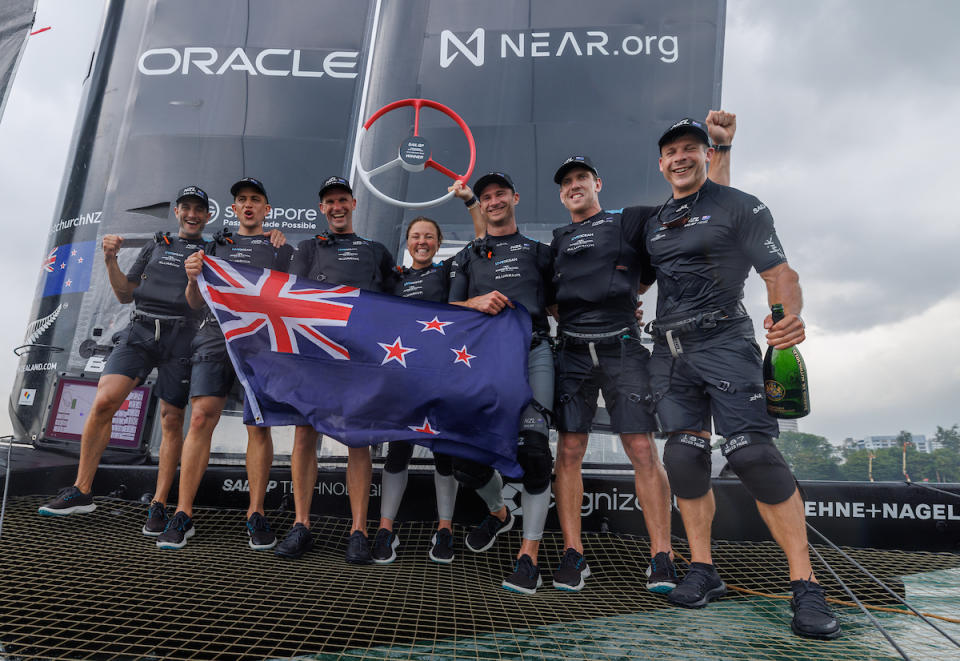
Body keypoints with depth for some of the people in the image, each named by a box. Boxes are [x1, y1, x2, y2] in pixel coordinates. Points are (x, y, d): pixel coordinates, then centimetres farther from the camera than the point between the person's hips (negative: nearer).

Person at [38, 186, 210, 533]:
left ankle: (158, 505, 5)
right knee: (103, 401, -13)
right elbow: (126, 294, 17)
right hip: (139, 331, 2)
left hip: (181, 338, -2)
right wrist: (110, 260, 2)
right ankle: (81, 491, -1)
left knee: (172, 420, -2)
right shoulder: (156, 245, 20)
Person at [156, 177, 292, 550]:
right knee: (201, 418, -8)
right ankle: (183, 515, -1)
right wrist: (192, 278, -4)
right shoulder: (216, 246, 22)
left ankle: (256, 516, 2)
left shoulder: (282, 249, 17)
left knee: (259, 425, -5)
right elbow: (196, 304, 15)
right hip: (216, 336, 2)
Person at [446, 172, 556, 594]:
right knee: (466, 454, -4)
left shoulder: (538, 252, 21)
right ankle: (498, 512, 29)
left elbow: (556, 304, 20)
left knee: (532, 447, -14)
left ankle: (528, 555, -3)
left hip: (532, 353, -1)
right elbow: (452, 310, 14)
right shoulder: (467, 257, 23)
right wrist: (477, 301, -9)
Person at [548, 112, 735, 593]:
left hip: (622, 350, -2)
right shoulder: (557, 243, 21)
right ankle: (573, 555, 6)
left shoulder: (631, 222, 12)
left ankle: (661, 559, 0)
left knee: (643, 450, -7)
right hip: (572, 352, 3)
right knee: (569, 451, -2)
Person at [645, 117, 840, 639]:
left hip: (724, 343, -5)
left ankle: (805, 585, -4)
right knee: (683, 459, 1)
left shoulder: (739, 206, 4)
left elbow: (779, 273, -4)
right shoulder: (653, 224, 19)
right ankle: (702, 570, 14)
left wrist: (790, 317, -23)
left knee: (753, 453, -15)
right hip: (669, 351, 5)